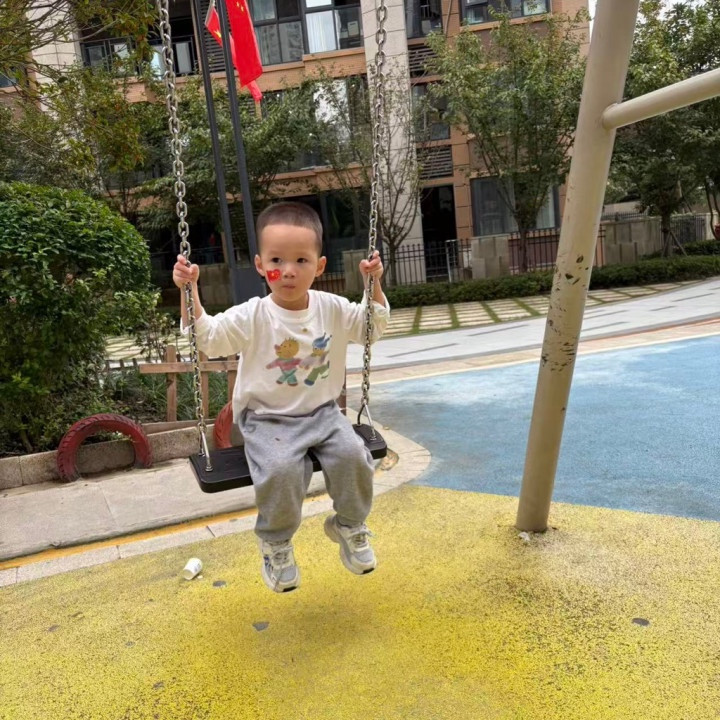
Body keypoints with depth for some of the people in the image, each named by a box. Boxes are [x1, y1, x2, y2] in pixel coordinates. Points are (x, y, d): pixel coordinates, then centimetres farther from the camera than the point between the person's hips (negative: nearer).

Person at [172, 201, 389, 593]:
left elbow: (372, 327, 14)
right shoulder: (252, 317, -10)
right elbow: (207, 336, -13)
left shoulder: (333, 308, 1)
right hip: (267, 419, -3)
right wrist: (189, 291, -22)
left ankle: (349, 524, 11)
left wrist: (374, 285, 2)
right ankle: (275, 542, 2)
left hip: (322, 412, 3)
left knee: (353, 455, -21)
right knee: (281, 469, -29)